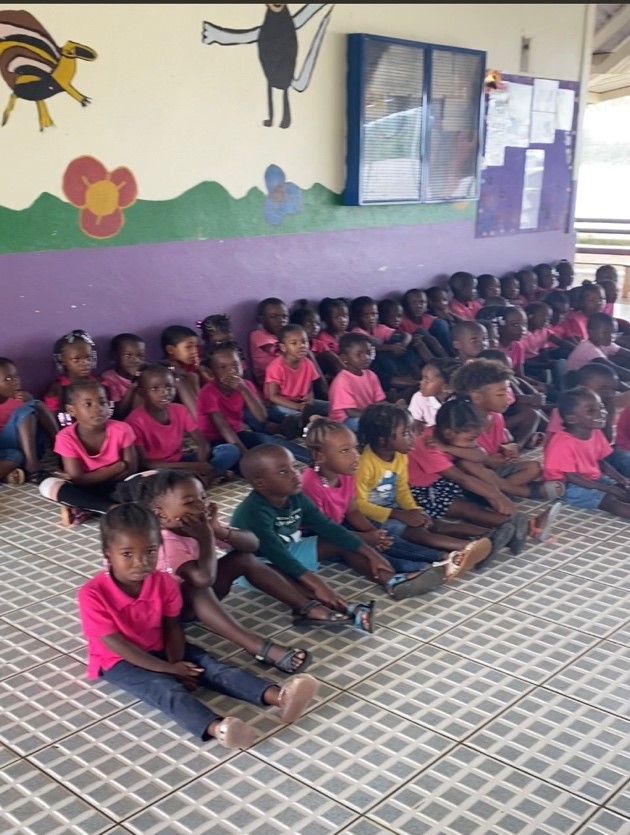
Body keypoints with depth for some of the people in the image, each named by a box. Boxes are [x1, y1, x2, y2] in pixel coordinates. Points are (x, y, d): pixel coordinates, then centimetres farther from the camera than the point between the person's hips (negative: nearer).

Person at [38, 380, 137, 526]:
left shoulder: (121, 429, -15)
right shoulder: (66, 437, -17)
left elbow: (131, 470, -13)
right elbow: (79, 480, -20)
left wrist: (91, 478, -18)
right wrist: (119, 466, -19)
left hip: (116, 487, 0)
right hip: (85, 490, 0)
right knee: (48, 485, -29)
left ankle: (83, 507, -27)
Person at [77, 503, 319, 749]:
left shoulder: (163, 582, -8)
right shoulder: (92, 594, -23)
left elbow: (173, 626, 0)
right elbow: (116, 643, -21)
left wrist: (176, 662, -20)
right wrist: (168, 669, -21)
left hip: (160, 648, 5)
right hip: (120, 662, -5)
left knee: (212, 666, -17)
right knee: (166, 689, -32)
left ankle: (278, 696, -36)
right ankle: (217, 728, -59)